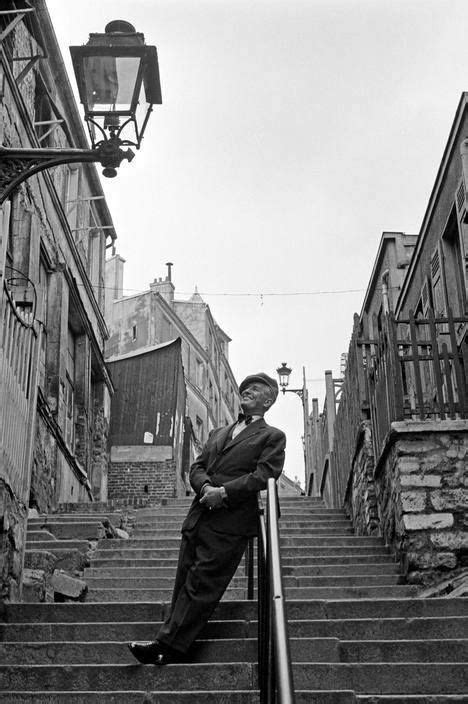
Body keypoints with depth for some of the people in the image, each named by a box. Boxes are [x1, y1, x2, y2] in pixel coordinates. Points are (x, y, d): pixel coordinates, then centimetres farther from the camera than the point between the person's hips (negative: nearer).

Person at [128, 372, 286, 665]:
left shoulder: (272, 437, 7)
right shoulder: (218, 433, 25)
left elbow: (263, 475, -7)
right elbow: (197, 467, 16)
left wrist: (224, 492, -16)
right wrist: (205, 487, -7)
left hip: (230, 523, -6)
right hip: (198, 518, 6)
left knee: (201, 586, -10)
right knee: (184, 583, 3)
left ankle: (168, 645, -12)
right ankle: (172, 645, 6)